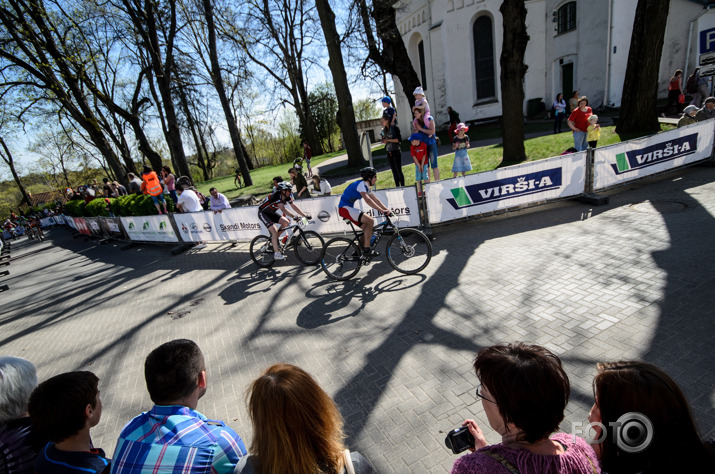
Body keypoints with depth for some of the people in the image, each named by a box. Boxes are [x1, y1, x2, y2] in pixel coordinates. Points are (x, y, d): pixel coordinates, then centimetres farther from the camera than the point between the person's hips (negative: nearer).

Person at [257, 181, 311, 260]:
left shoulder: (287, 197, -7)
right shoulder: (277, 196, -31)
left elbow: (294, 206, -8)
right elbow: (283, 209, -42)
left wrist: (304, 215, -15)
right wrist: (293, 216, -51)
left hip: (271, 213, 8)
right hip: (263, 213, -8)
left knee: (286, 222, -6)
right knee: (274, 230, -20)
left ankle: (274, 238, 11)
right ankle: (276, 253, -16)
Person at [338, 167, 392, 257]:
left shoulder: (366, 186, 14)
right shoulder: (361, 184, -17)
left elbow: (375, 199, 13)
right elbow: (367, 200, -29)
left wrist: (387, 209, 2)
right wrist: (382, 211, -33)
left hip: (349, 209, 10)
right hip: (344, 208, -10)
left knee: (367, 227, 4)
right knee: (370, 220, -20)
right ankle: (366, 249, -15)